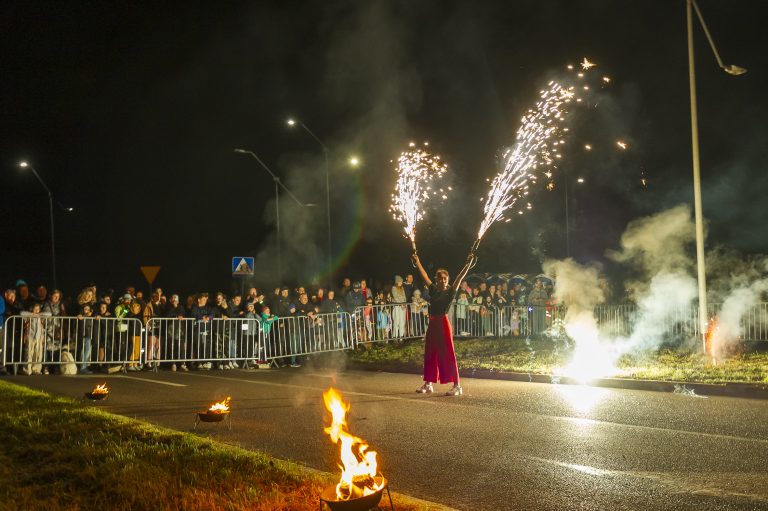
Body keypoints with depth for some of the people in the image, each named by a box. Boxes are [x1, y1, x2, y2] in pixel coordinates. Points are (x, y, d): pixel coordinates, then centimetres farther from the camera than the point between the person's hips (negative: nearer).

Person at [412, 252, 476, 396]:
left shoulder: (450, 291, -4)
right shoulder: (433, 290, 9)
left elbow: (460, 277, -14)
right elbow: (424, 275, 18)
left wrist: (468, 264, -23)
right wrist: (417, 262, 25)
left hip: (443, 323, -6)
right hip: (432, 324, 6)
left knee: (448, 354, -7)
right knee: (430, 354, 12)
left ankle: (457, 386, -5)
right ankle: (428, 384, 24)